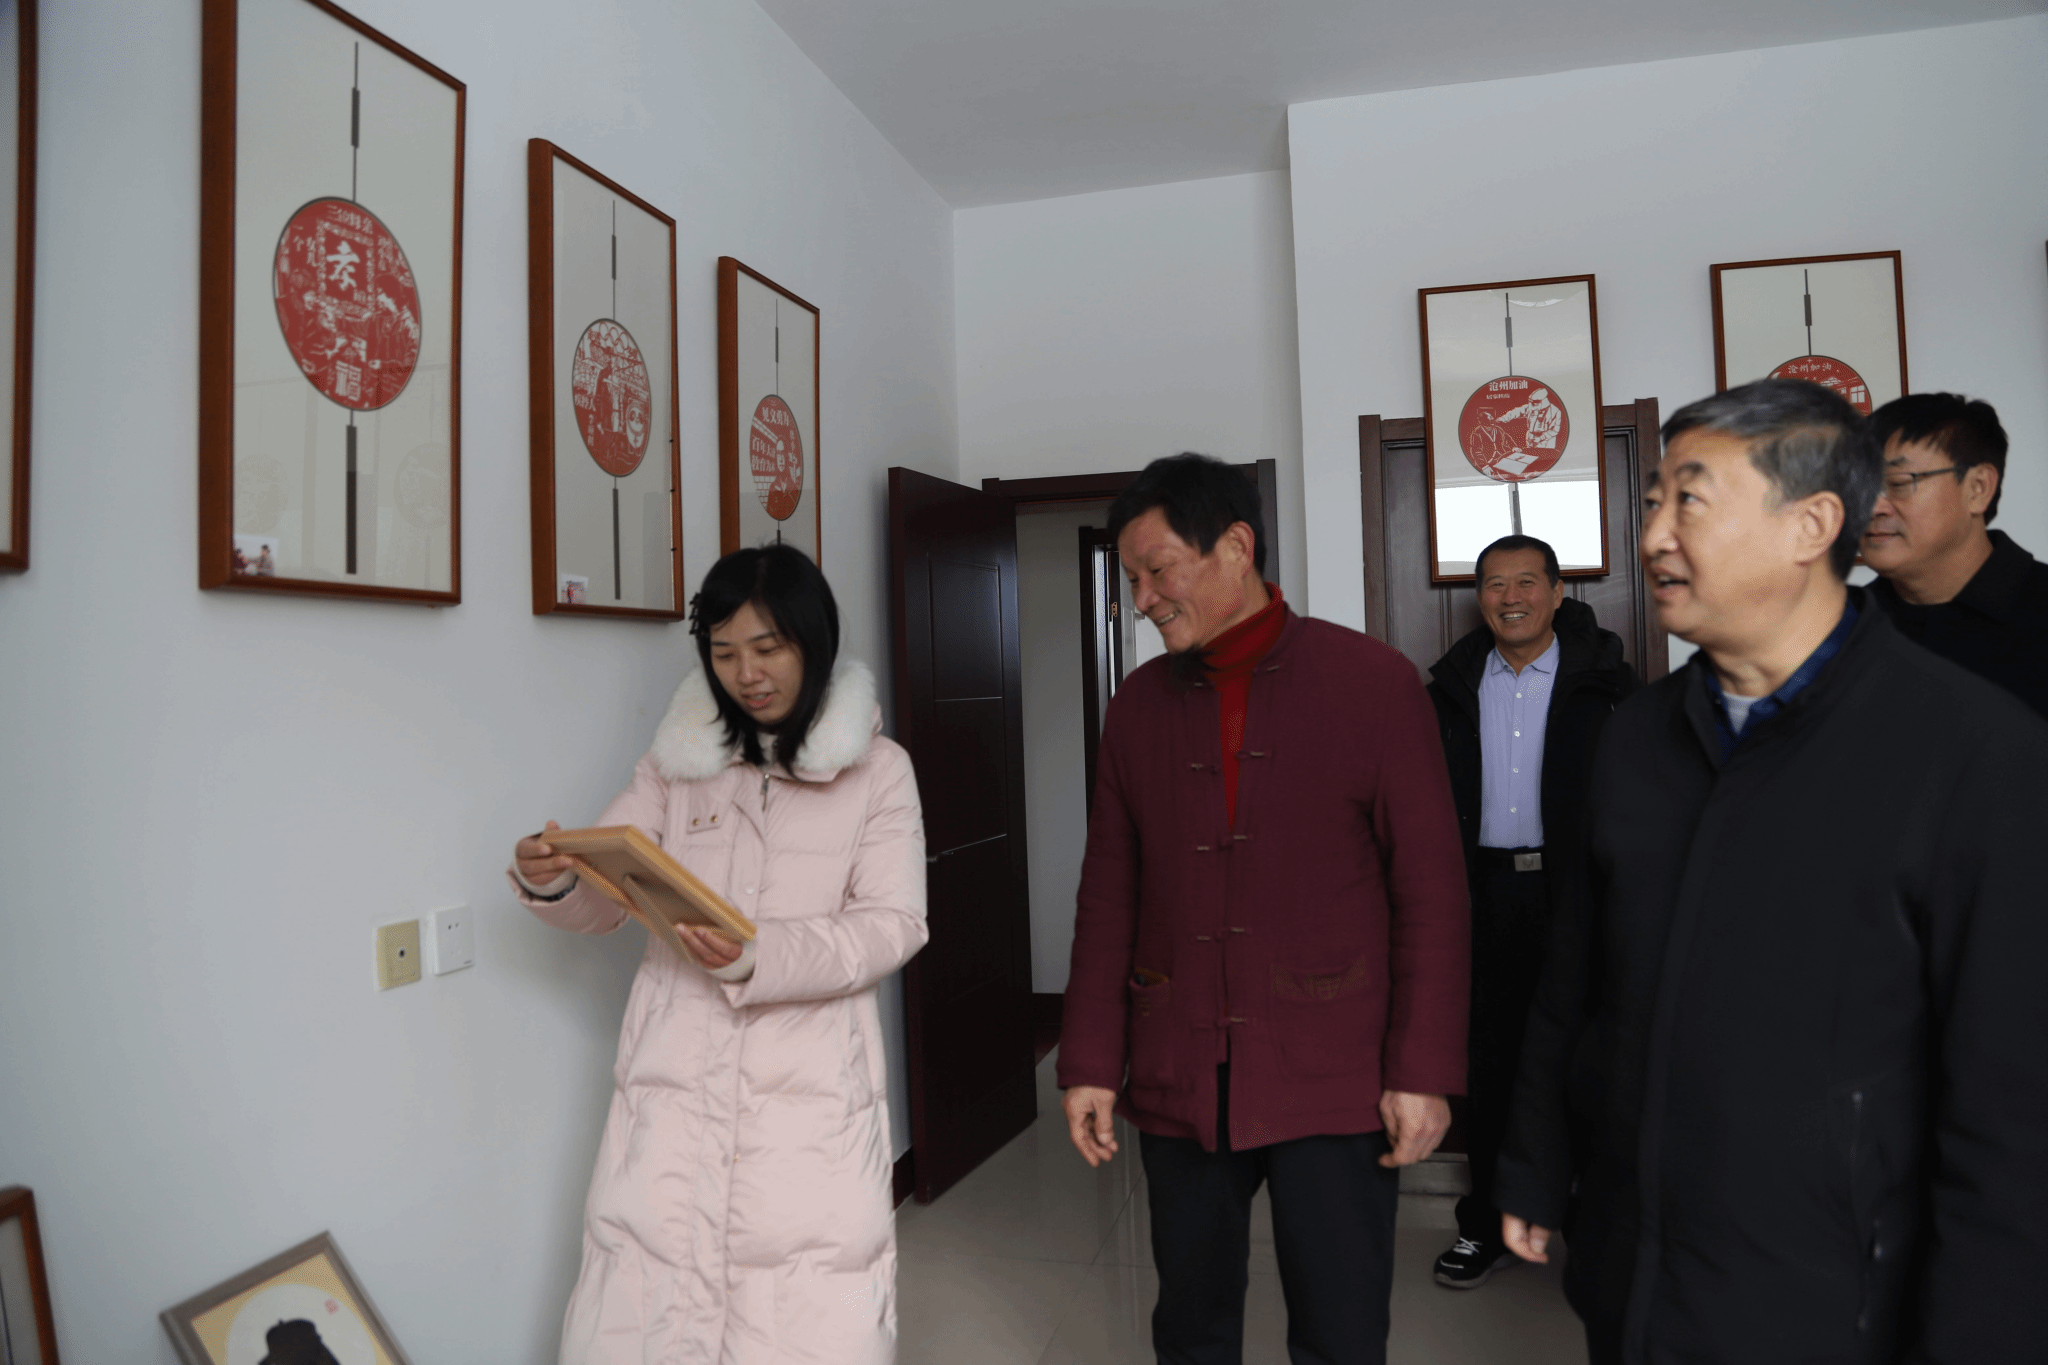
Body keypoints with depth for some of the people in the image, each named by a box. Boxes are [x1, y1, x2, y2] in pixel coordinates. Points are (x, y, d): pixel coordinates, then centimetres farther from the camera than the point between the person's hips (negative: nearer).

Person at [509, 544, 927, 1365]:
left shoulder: (876, 768, 1)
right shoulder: (679, 758, 8)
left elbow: (892, 924, -6)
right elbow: (601, 904, 8)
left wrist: (760, 960, -21)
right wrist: (552, 883, -15)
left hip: (810, 1085, -2)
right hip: (676, 1075, 2)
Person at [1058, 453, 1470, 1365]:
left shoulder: (1373, 683, -6)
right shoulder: (1138, 705, 5)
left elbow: (1431, 891, -5)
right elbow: (1108, 897, 7)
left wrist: (1424, 1069, -8)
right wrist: (1089, 1062, 5)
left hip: (1332, 1085, -3)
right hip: (1176, 1084, 4)